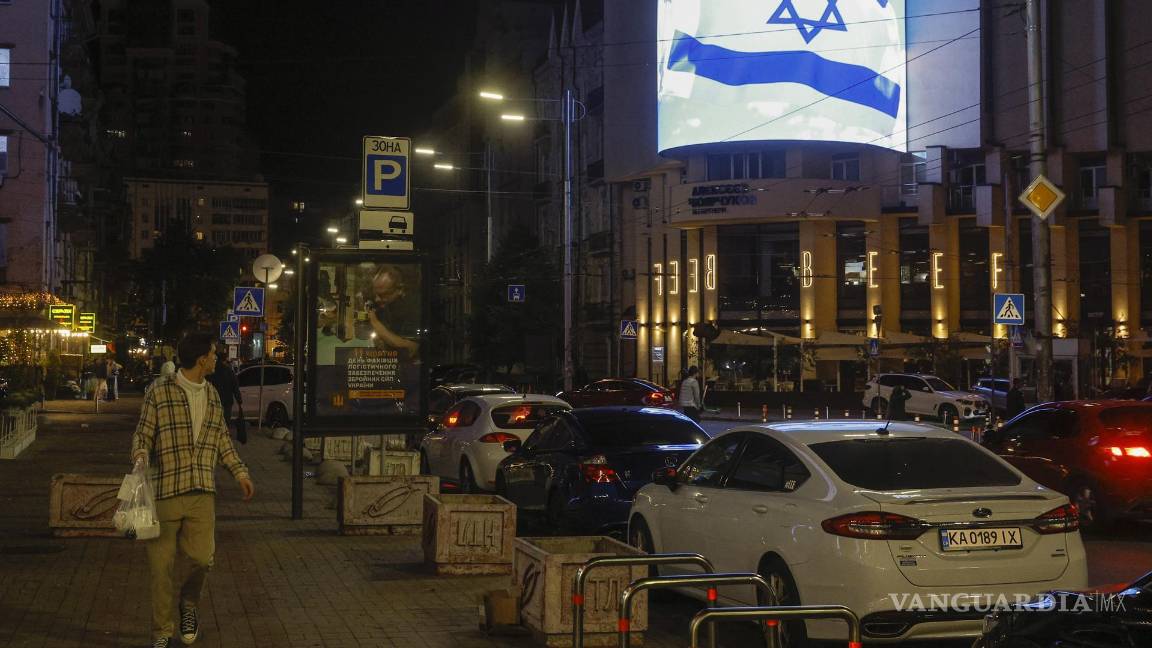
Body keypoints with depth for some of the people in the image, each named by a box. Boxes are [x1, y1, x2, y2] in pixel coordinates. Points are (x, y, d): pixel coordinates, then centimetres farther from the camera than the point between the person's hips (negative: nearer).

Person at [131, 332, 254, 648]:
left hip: (202, 492, 4)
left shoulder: (212, 395, 14)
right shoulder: (160, 390, -4)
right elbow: (143, 433, -3)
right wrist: (141, 458, -22)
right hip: (165, 490, -4)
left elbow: (221, 438, 23)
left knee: (202, 557, -4)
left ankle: (189, 603, 28)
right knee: (161, 565, 1)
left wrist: (240, 471, 19)